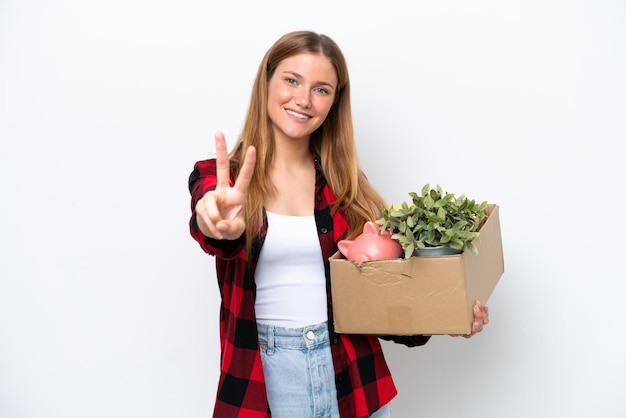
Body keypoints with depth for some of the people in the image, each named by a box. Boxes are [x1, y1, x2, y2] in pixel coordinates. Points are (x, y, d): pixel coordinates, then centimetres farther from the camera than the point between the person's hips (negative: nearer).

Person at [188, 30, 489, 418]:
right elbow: (208, 216, -27)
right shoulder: (217, 177, -4)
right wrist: (220, 224, -48)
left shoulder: (346, 183, 1)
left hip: (353, 375, 2)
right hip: (263, 374, -1)